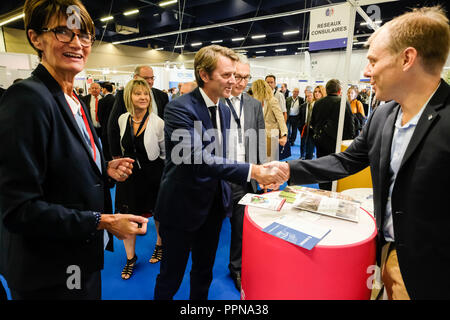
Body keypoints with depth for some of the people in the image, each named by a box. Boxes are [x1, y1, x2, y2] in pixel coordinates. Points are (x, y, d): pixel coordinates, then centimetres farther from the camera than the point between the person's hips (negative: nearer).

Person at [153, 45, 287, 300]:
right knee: (171, 277, 12)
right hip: (183, 207, -7)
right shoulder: (180, 108, -20)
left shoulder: (224, 110, 6)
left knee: (204, 272, 24)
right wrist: (251, 171, -34)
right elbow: (200, 159, -30)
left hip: (214, 204, 7)